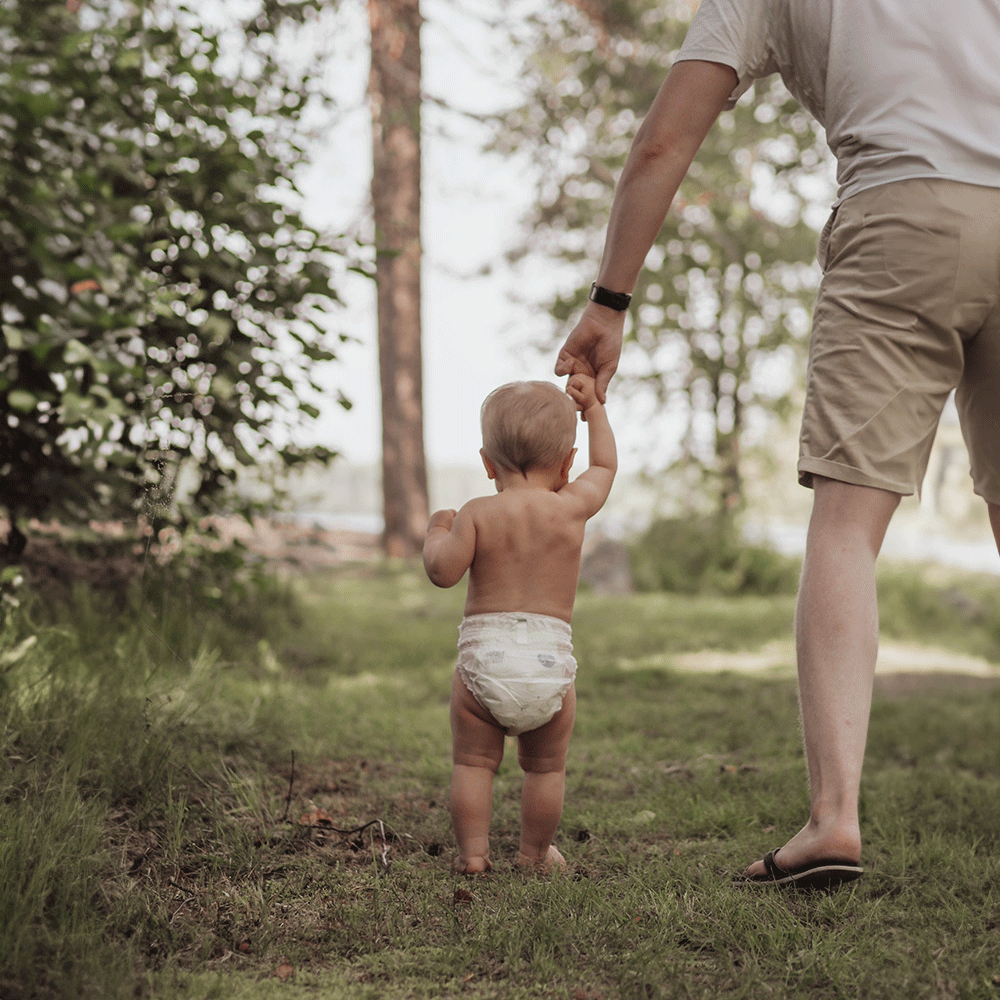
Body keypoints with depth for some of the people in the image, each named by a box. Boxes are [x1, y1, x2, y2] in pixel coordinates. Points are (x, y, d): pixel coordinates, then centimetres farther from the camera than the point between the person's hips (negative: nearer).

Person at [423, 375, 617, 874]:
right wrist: (592, 406, 30)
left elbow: (443, 571, -7)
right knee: (546, 768, 18)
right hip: (550, 664, 1)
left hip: (483, 659, -1)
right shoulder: (572, 508, 2)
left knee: (473, 762, 13)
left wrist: (437, 530, 13)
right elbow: (605, 466, 20)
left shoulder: (477, 514, -3)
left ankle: (472, 851, 12)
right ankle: (535, 852, 25)